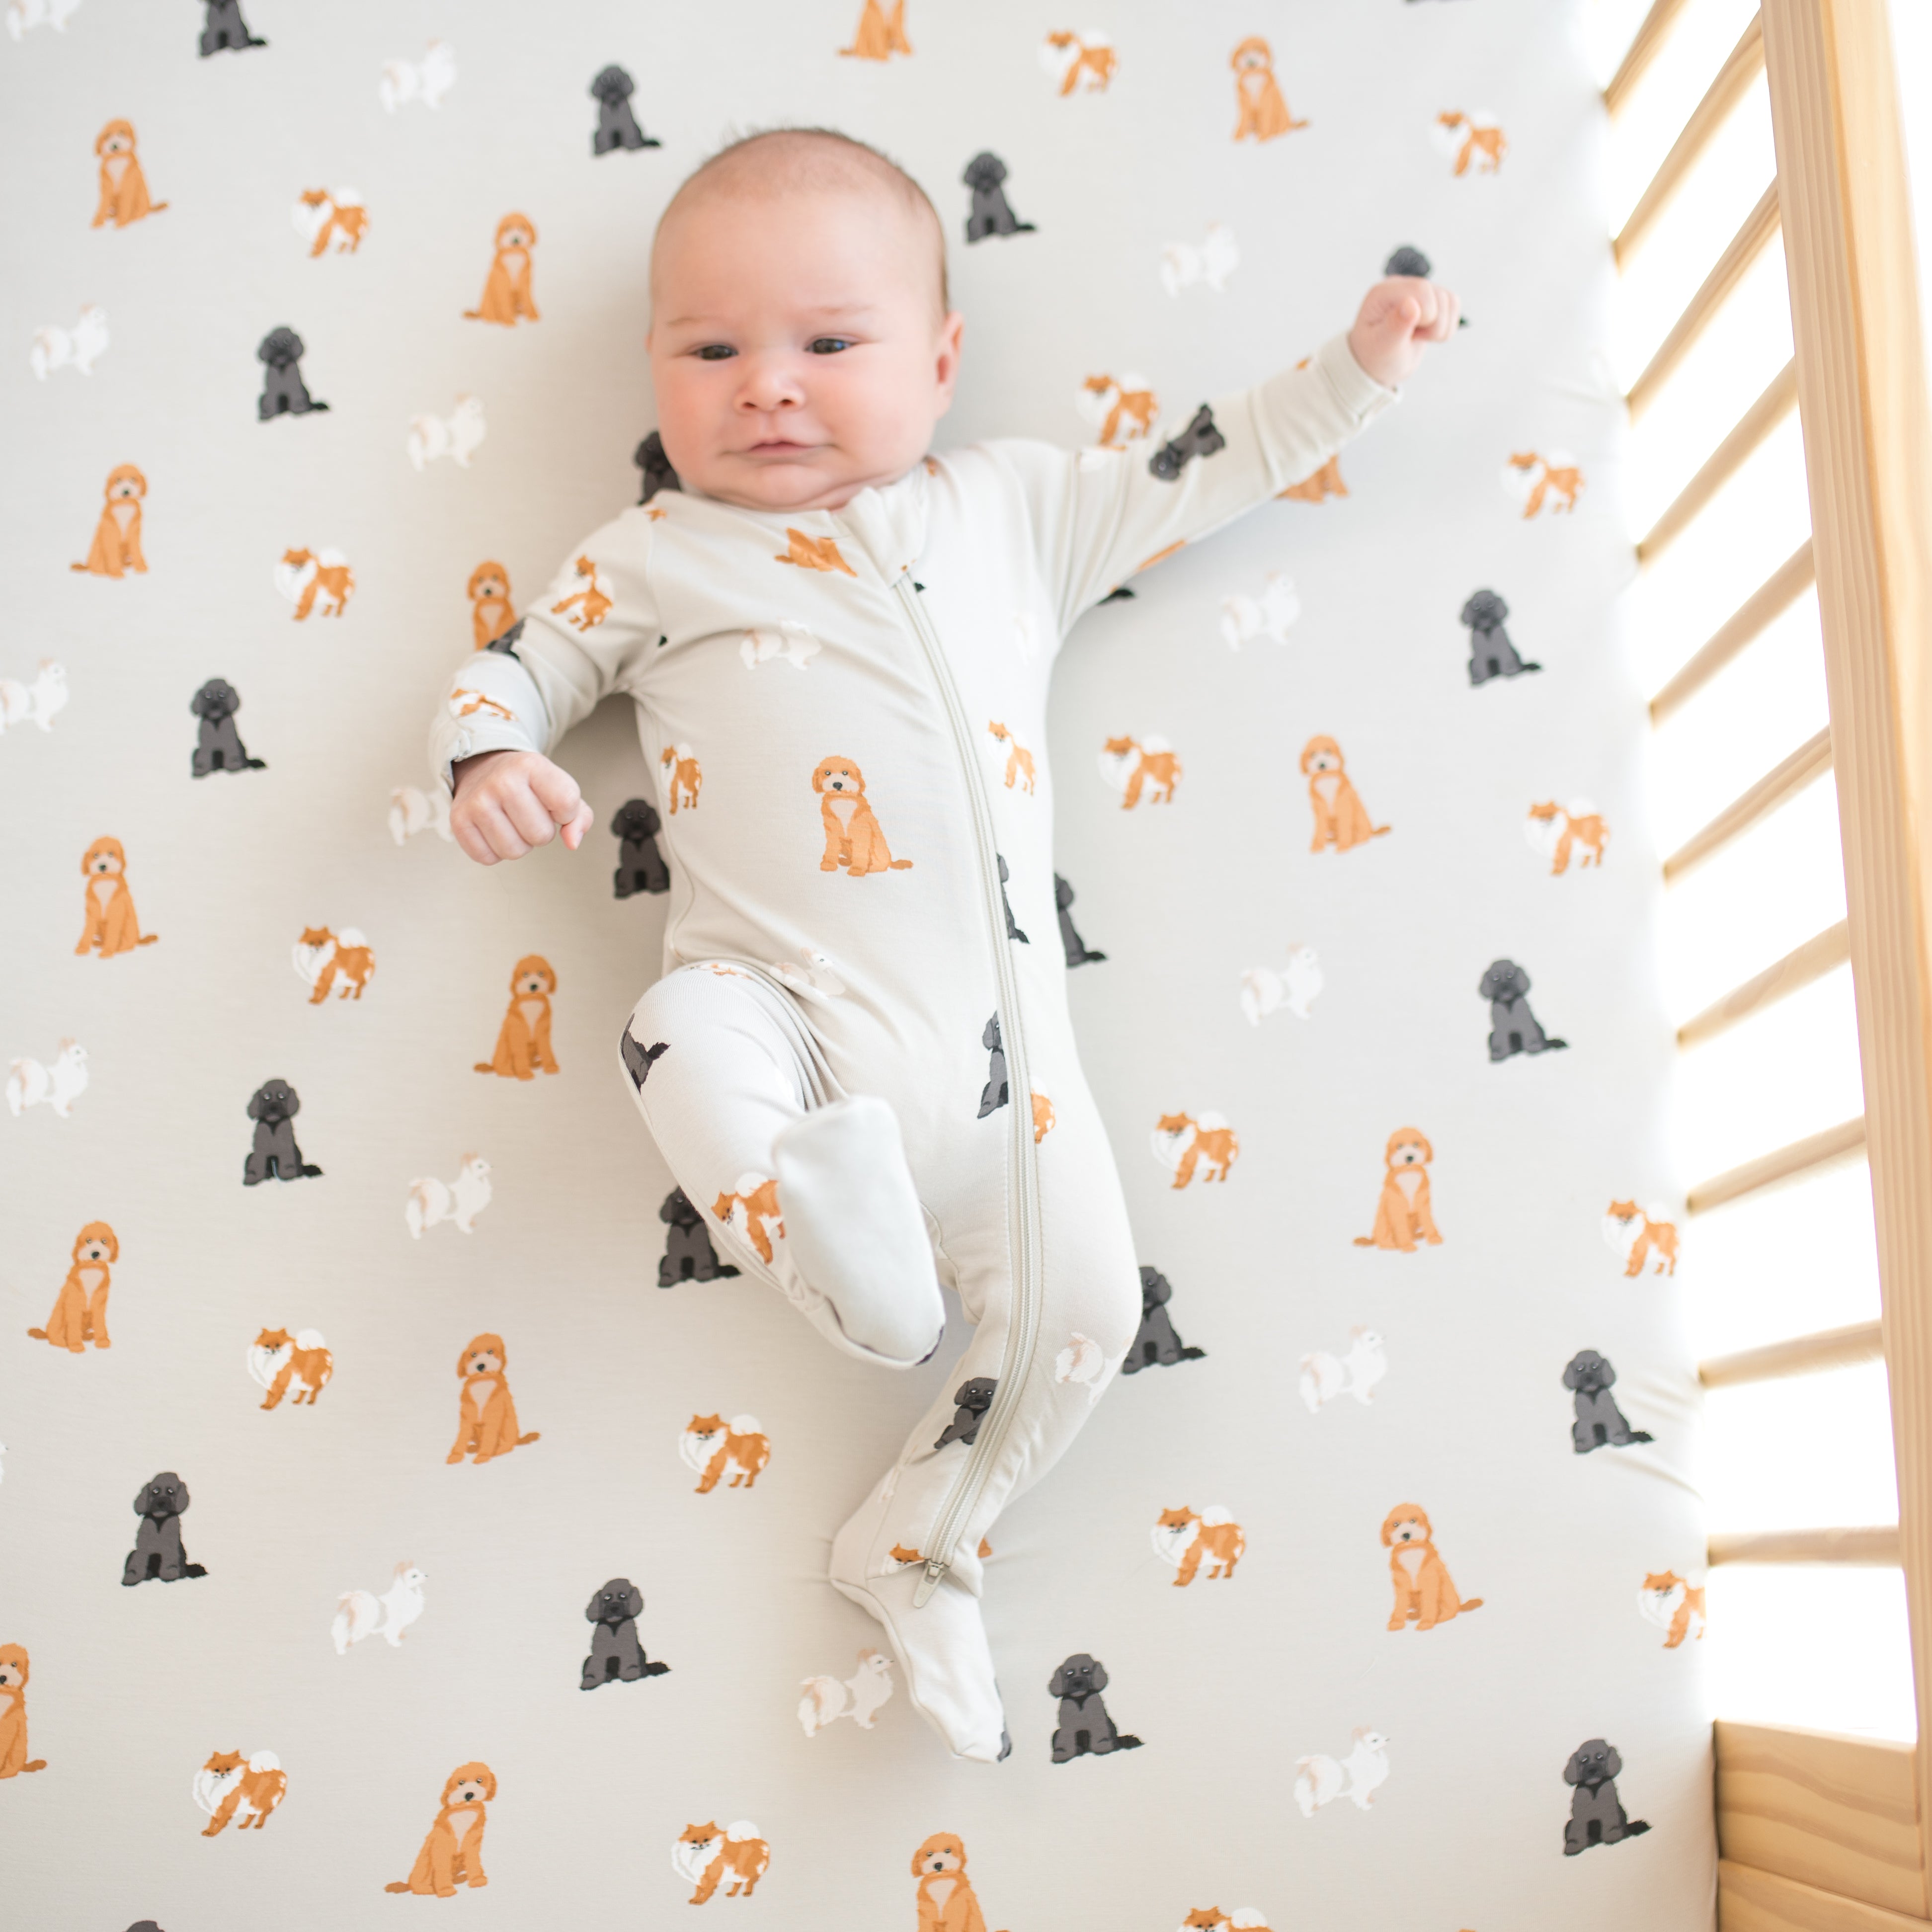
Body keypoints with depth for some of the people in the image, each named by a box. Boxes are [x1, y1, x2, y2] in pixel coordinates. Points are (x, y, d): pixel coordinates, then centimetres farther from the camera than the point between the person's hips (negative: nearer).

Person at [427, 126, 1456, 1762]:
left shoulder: (1013, 506, 18)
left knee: (1085, 1304, -4)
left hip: (993, 1035, 3)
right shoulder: (655, 555, 13)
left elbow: (1193, 471, 25)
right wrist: (489, 762, -6)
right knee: (692, 1050, -37)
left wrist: (1354, 370, 23)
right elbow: (517, 670, 16)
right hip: (789, 1004, -2)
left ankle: (914, 1546, 14)